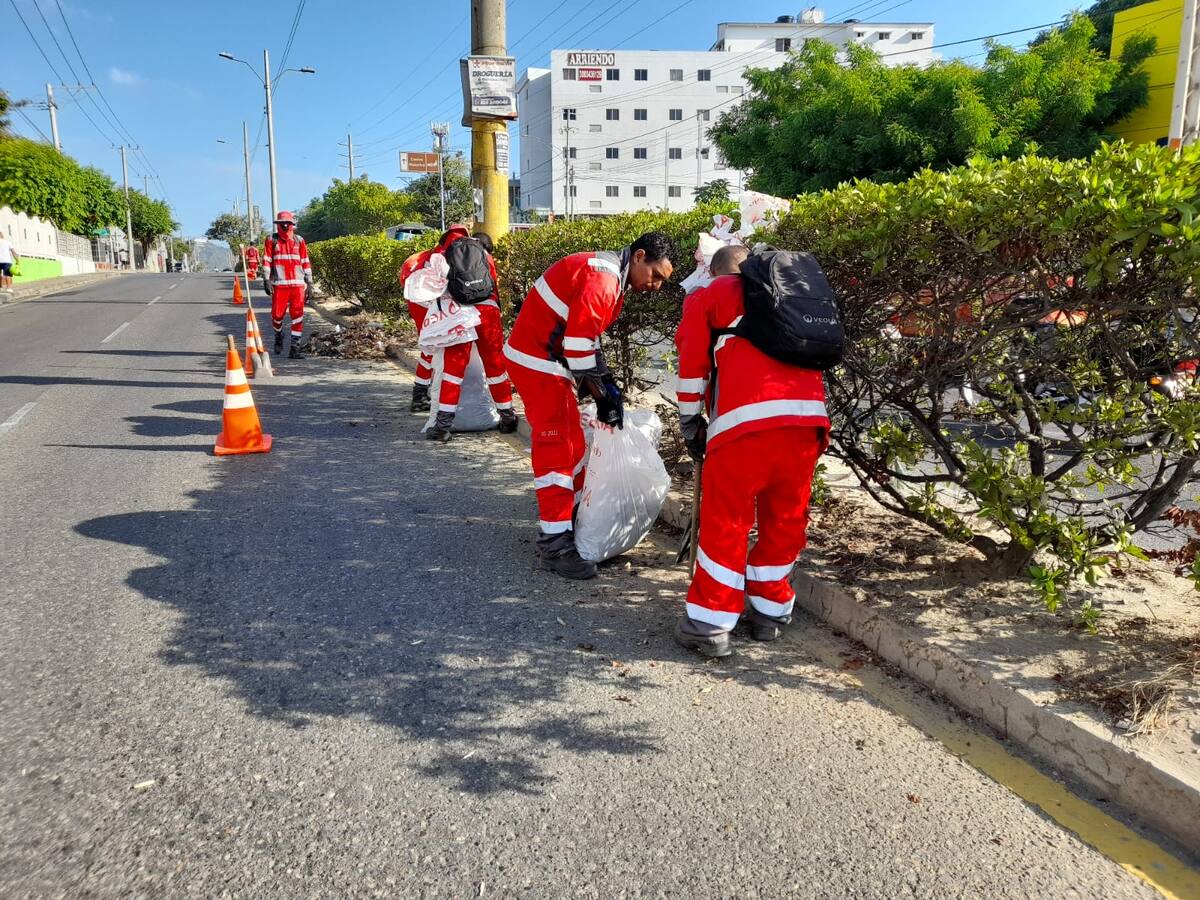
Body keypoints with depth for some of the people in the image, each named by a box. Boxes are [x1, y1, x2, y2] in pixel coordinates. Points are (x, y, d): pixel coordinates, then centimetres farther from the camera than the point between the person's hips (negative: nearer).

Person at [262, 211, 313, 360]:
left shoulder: (299, 241, 11)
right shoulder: (272, 240, 7)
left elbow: (305, 262, 13)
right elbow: (266, 261, 3)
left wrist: (309, 283, 9)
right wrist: (266, 280, -7)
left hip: (298, 284, 1)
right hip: (279, 284, -1)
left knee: (298, 315, -5)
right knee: (277, 314, 0)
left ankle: (294, 348, -3)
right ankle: (278, 335, 32)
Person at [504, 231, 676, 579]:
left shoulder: (611, 278, 13)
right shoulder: (602, 278, -21)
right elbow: (579, 342, -25)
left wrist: (602, 382, 10)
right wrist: (601, 393, -15)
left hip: (552, 360, 10)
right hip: (537, 360, -10)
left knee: (572, 445, 17)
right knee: (556, 448, -8)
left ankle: (565, 521, 30)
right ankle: (554, 544, -2)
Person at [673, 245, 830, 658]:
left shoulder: (709, 296, 17)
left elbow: (692, 363, 13)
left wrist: (690, 423, 24)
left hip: (745, 421, -4)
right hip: (808, 418, 5)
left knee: (725, 523, 5)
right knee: (785, 522, 17)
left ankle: (709, 625, 9)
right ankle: (769, 612, 29)